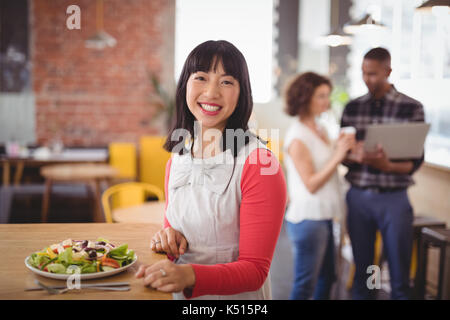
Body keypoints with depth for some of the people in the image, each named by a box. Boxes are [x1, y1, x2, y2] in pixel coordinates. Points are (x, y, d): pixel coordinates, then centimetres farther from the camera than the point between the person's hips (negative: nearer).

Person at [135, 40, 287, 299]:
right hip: (182, 298, 5)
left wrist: (191, 275, -27)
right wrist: (167, 236, -4)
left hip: (237, 298, -5)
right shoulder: (176, 161, 5)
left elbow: (254, 270, -13)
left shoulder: (258, 163, -13)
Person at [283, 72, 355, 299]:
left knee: (326, 278, 19)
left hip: (324, 216, 9)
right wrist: (338, 156, -22)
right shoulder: (297, 137, -15)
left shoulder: (320, 130, 10)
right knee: (305, 286, 1)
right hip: (307, 218, -9)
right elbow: (311, 184, -18)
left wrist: (343, 149, 1)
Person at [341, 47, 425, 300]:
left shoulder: (412, 108, -2)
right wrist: (353, 155, -16)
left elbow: (415, 161, -4)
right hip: (357, 196, 2)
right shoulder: (352, 108, 7)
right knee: (362, 271, 11)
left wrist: (387, 165, -24)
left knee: (400, 276, 5)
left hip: (393, 198, -2)